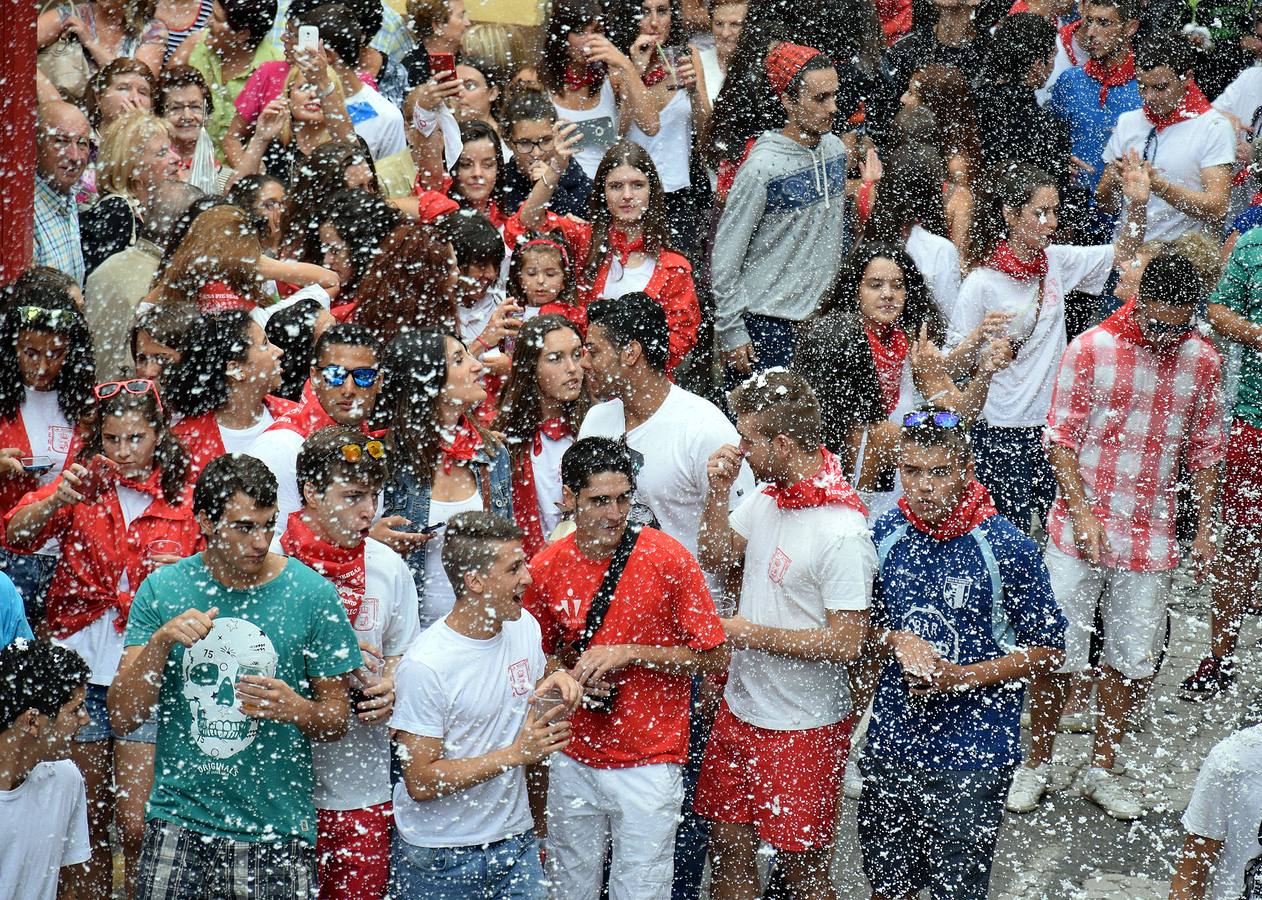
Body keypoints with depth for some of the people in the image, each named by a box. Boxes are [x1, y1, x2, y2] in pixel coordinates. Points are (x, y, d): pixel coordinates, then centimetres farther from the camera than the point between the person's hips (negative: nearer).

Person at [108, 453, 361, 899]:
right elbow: (122, 717, -3)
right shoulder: (162, 589, 0)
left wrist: (297, 710, -18)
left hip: (277, 831, -1)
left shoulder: (312, 594, -4)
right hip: (177, 825, 1)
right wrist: (160, 642, -17)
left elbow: (337, 719, 3)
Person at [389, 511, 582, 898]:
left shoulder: (525, 627, 1)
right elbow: (420, 782, -21)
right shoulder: (426, 666, -20)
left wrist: (558, 682, -4)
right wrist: (515, 754, -24)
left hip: (515, 838, 6)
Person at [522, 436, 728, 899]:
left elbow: (715, 656, -8)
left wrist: (629, 653, -17)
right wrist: (568, 678, -7)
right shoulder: (545, 568, -2)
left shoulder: (667, 558, -12)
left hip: (647, 764, -3)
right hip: (573, 761, 4)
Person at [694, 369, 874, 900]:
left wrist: (751, 633, -19)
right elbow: (716, 557, 16)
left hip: (803, 729, -8)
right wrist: (719, 492, -2)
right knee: (727, 846, 16)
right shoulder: (767, 498, 1)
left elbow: (846, 642, -24)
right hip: (740, 711, 8)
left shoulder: (842, 532, -24)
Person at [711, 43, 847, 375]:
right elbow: (724, 256, -14)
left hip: (825, 317, 7)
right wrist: (731, 332, -12)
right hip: (768, 323, -6)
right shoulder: (763, 167, -17)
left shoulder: (835, 148, 6)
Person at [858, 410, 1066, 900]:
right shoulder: (886, 534, -1)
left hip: (973, 756, -4)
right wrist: (898, 642, -10)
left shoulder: (1006, 547, -14)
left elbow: (1048, 649, -7)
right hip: (890, 747, 4)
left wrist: (963, 677, -17)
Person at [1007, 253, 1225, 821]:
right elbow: (1061, 439, -5)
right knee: (1057, 652, 1)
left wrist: (1203, 527, 10)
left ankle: (1102, 770, 23)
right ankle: (1035, 766, 17)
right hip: (1080, 530, -3)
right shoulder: (1091, 348, -8)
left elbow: (1205, 451, 12)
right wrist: (1082, 512, -14)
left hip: (1151, 538, 3)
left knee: (1130, 659, 8)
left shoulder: (1204, 361, 2)